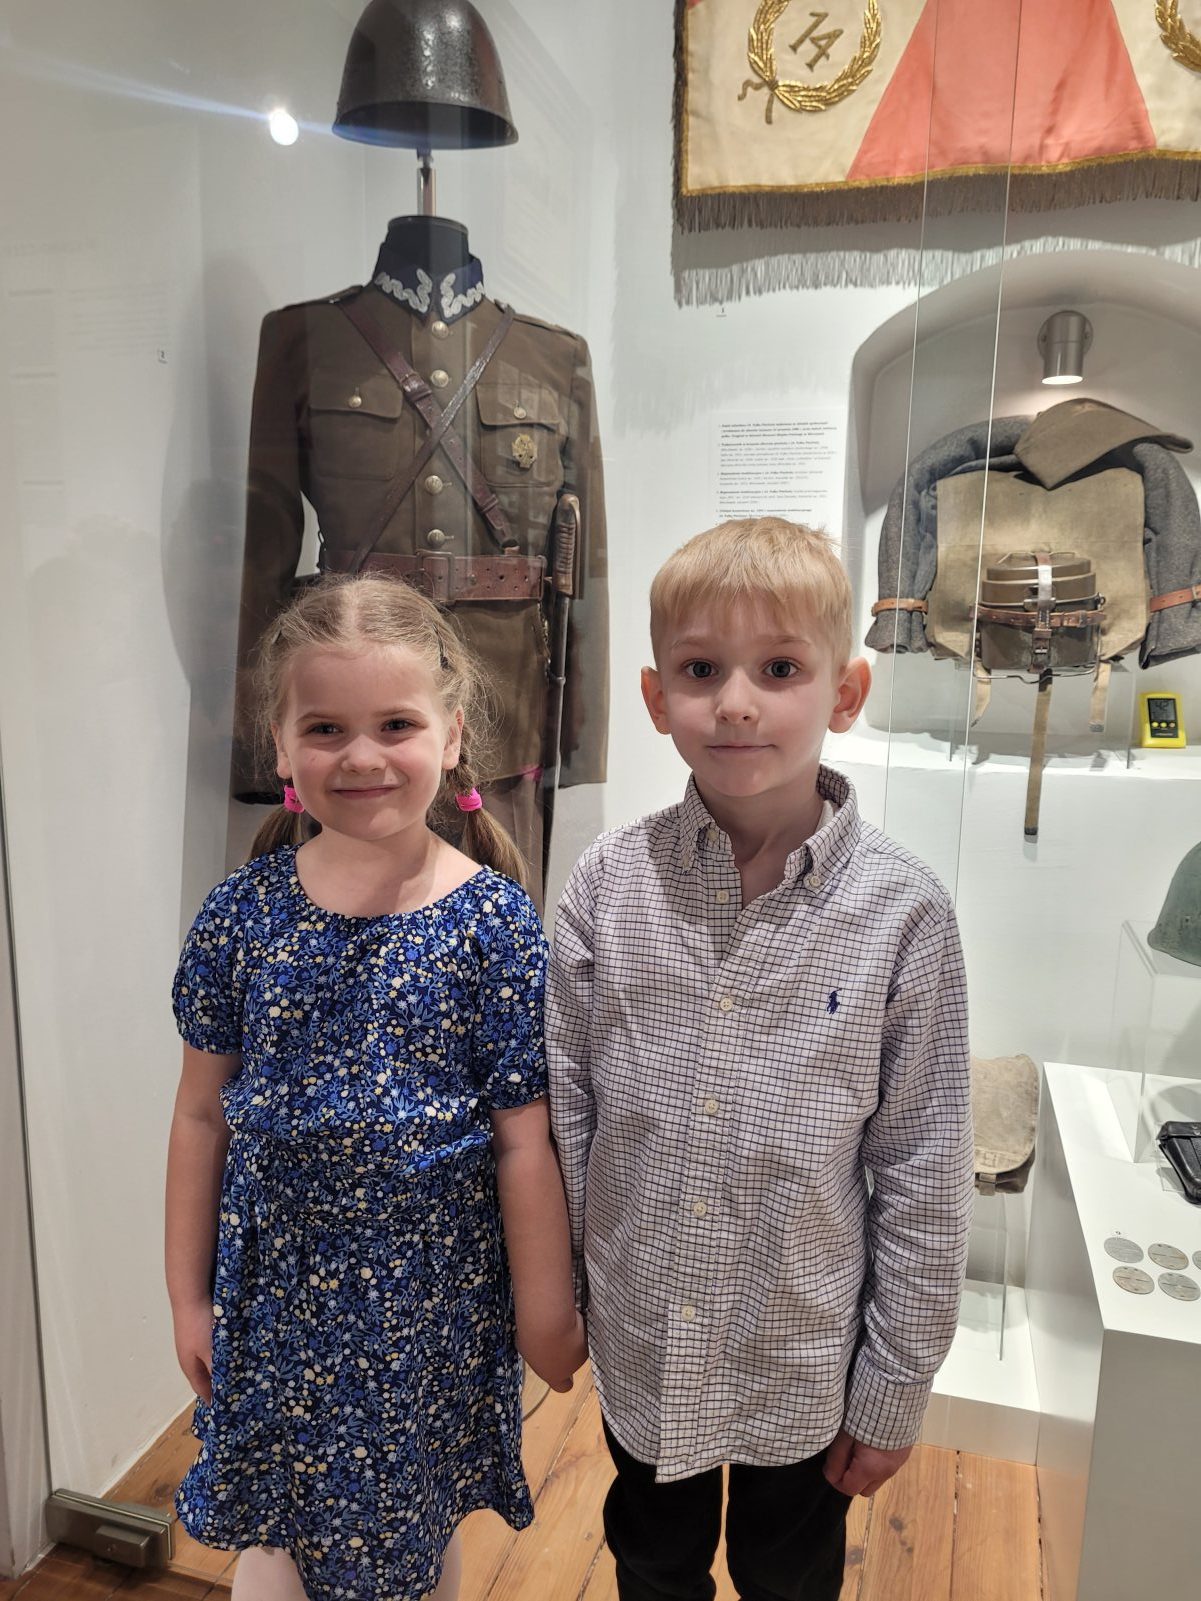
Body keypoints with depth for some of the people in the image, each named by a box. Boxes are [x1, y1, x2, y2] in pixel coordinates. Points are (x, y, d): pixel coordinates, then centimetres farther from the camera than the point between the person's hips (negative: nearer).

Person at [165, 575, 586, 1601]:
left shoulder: (492, 924, -16)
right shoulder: (242, 914, -9)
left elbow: (523, 1144, -12)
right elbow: (204, 1114, 0)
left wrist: (548, 1314, -4)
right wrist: (189, 1293, 6)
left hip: (431, 1298, -1)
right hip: (275, 1285, 2)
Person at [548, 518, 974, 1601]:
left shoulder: (902, 913, -17)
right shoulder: (610, 883, -13)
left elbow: (925, 1177, -10)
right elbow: (562, 1111, -4)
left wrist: (893, 1394, -4)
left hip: (805, 1365, -1)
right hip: (637, 1345, 2)